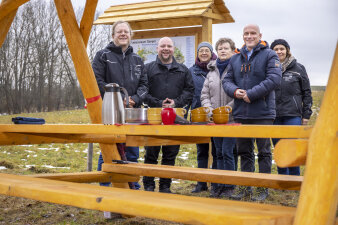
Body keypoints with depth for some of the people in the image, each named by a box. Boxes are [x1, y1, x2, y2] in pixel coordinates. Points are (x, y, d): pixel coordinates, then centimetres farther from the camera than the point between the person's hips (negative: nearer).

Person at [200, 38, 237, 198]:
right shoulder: (212, 71, 14)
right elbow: (205, 94, 15)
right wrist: (208, 108, -2)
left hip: (231, 119, -6)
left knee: (227, 152, -6)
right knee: (219, 153, 11)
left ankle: (229, 186, 5)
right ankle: (219, 185, 19)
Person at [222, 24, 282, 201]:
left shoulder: (269, 55, -1)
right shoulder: (235, 58, 15)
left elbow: (274, 79, -14)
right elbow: (227, 80, 13)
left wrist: (250, 94, -18)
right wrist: (234, 91, -10)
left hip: (263, 113, -5)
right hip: (241, 113, 5)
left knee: (263, 151, 3)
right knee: (244, 151, 12)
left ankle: (263, 188, 12)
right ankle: (246, 187, 23)